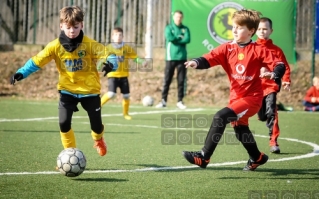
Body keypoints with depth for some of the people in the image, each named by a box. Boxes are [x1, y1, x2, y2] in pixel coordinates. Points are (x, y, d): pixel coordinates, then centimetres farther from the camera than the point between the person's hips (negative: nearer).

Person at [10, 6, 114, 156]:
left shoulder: (89, 44, -14)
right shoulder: (55, 46, -11)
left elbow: (107, 56, -18)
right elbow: (37, 61, -9)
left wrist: (109, 64, -42)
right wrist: (22, 73, -21)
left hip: (89, 89, -1)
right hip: (67, 90, 1)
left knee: (96, 125, 5)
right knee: (63, 123, -13)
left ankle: (98, 139, 44)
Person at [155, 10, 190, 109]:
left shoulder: (185, 29, 10)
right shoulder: (169, 28, 5)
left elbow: (187, 39, -7)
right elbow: (169, 38, -14)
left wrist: (175, 40, -10)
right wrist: (180, 38, -5)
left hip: (182, 57, 1)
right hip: (170, 57, -1)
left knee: (181, 81, 1)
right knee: (167, 80, -2)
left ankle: (180, 101, 5)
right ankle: (163, 100, 1)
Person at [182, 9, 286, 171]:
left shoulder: (258, 51, -10)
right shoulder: (227, 48, 0)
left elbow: (280, 65, -11)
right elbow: (210, 58, -15)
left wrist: (273, 74, -33)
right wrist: (196, 62, -36)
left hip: (251, 97, -7)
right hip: (235, 97, 7)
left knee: (220, 117, -24)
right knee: (239, 129, 23)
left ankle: (204, 157, -21)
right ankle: (257, 157, 50)